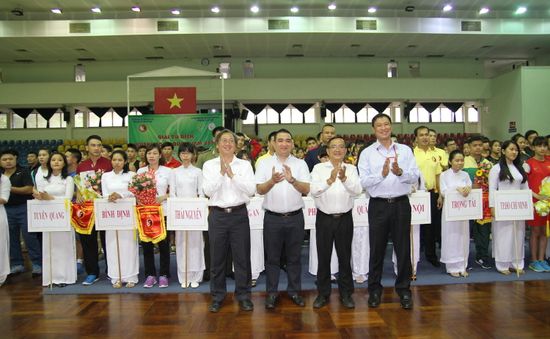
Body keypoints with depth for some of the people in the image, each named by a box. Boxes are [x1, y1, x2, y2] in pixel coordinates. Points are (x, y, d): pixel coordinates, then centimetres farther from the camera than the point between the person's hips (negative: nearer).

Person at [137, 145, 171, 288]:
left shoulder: (167, 171, 2)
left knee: (163, 244, 2)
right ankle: (150, 275, 17)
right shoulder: (140, 171, 9)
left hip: (162, 211, -2)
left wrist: (163, 197, -15)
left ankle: (164, 275, 13)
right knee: (146, 244, 5)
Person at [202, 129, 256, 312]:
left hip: (239, 214, 0)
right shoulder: (209, 165, 4)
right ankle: (217, 296, 24)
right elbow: (207, 190, -7)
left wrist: (232, 175, -13)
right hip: (217, 215, 0)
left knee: (242, 256, 6)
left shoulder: (245, 164, 4)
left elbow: (251, 190, -7)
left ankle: (243, 295, 22)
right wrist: (221, 172, -14)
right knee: (217, 257, 9)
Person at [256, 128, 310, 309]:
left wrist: (292, 180, -28)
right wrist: (272, 181, -29)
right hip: (272, 218, -1)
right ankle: (271, 293, 22)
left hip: (295, 217, 1)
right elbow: (260, 189, -8)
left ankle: (294, 291, 26)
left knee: (294, 257, 12)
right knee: (272, 257, 9)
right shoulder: (264, 163, 1)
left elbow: (306, 189, -8)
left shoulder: (300, 164, 2)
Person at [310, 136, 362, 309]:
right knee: (323, 257, 9)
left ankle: (346, 293, 27)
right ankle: (323, 293, 25)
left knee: (345, 257, 12)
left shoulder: (351, 169, 2)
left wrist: (344, 178, -31)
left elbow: (357, 190, -13)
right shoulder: (319, 168, -1)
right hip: (324, 218, -1)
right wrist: (329, 180, -32)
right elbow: (314, 190, -15)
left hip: (344, 218, 1)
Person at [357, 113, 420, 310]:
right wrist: (382, 175, -24)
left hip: (401, 204, 1)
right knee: (377, 249, 8)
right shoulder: (367, 153, 2)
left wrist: (400, 172, -21)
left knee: (403, 249, 9)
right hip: (378, 205, -1)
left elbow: (415, 177, -2)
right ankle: (374, 289, 24)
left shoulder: (405, 150, 7)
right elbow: (363, 182, -8)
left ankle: (404, 289, 25)